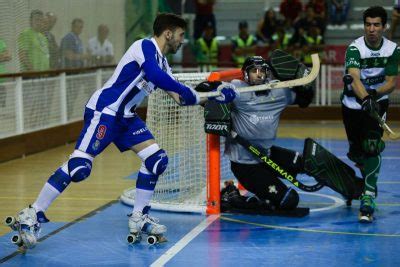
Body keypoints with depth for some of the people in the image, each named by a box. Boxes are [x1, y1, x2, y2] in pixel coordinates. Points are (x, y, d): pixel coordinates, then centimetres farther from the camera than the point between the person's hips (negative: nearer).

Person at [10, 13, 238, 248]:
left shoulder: (162, 63, 16)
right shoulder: (146, 46, -11)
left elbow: (180, 97, 17)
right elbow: (154, 75, -30)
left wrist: (216, 96, 10)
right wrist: (188, 91, -22)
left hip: (126, 117, 10)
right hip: (103, 111, -10)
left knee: (157, 159, 3)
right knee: (80, 167, -17)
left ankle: (139, 218, 13)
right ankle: (32, 216, -9)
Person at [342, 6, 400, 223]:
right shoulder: (355, 48, -21)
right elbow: (354, 78, -36)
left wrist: (374, 93, -33)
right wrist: (365, 99, -54)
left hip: (377, 103, 0)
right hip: (352, 105, 0)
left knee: (372, 147, -19)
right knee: (355, 151, 11)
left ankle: (368, 199, -22)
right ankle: (367, 176, 47)